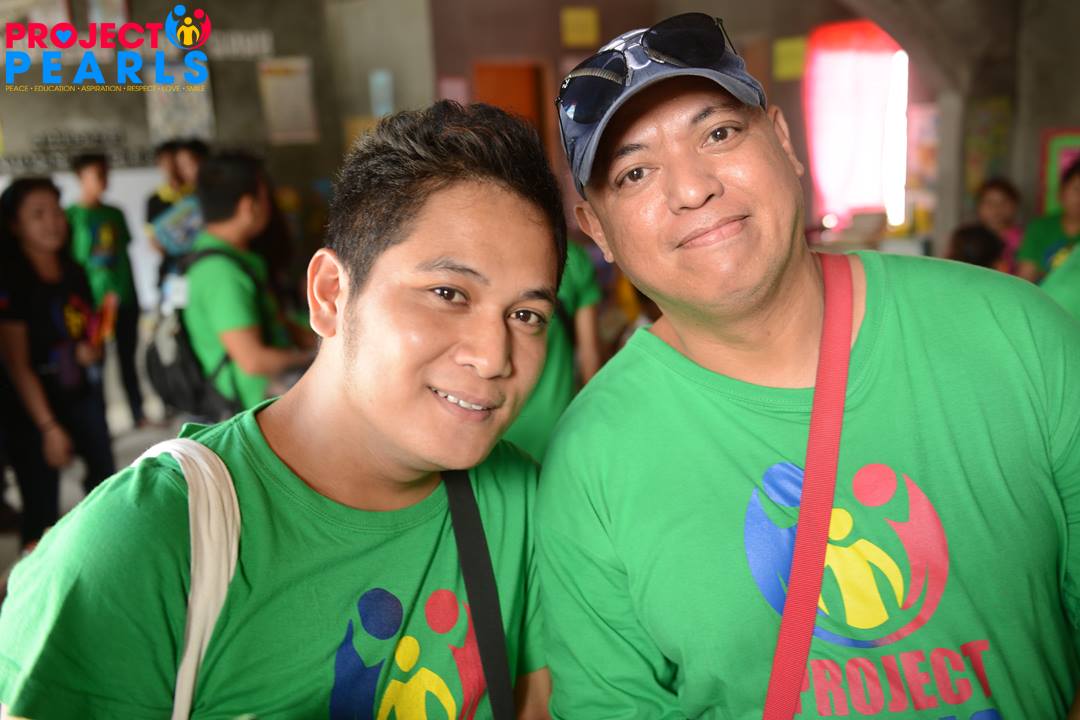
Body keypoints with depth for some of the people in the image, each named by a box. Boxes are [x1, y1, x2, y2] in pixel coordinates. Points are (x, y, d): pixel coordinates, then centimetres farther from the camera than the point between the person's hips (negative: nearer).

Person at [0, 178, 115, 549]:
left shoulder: (74, 273, 5)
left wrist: (92, 347, -3)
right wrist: (48, 427, -18)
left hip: (83, 392, 7)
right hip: (35, 404, -7)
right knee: (42, 509, -2)